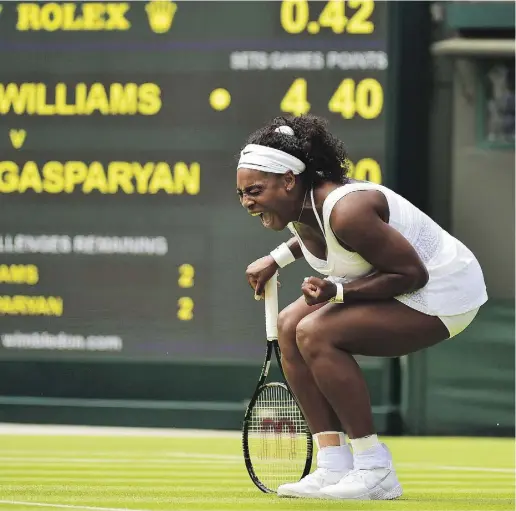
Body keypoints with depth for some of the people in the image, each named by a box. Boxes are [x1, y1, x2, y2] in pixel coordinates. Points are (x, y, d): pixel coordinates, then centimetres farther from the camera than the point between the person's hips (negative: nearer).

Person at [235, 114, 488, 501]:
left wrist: (338, 291, -32)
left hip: (441, 293, -10)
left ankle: (376, 472, -17)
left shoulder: (347, 210, -31)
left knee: (316, 334, -24)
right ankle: (334, 465, -1)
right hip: (393, 288, 10)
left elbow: (413, 274, -27)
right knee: (290, 327, 1)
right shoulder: (298, 204, -2)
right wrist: (277, 258, 10)